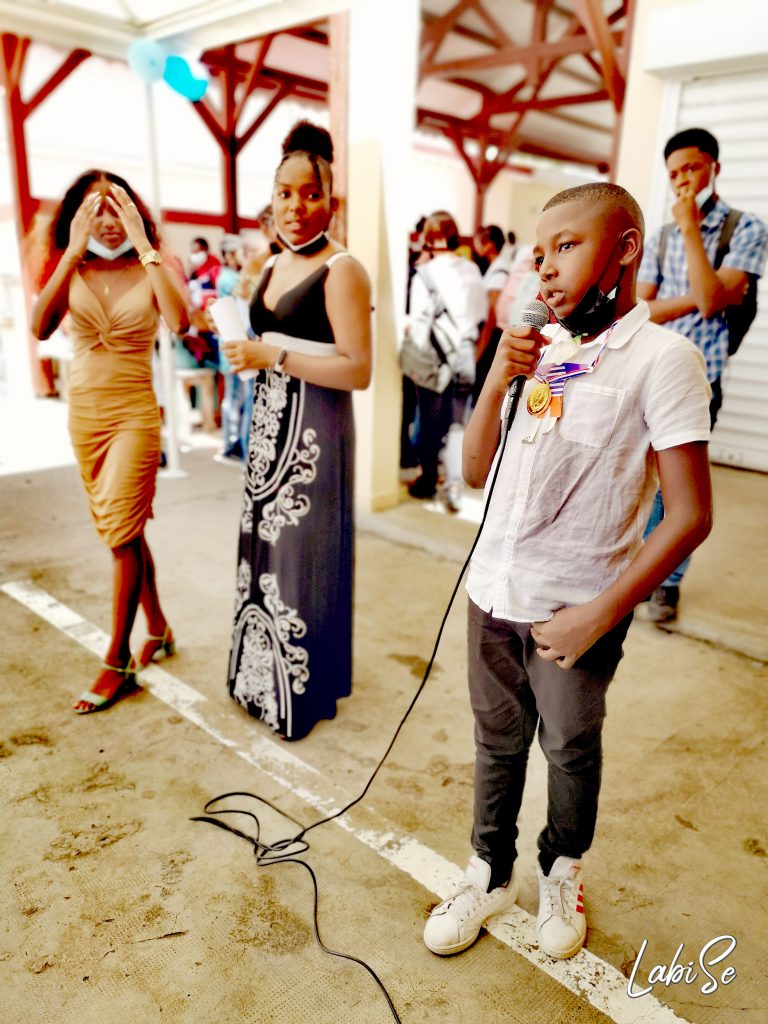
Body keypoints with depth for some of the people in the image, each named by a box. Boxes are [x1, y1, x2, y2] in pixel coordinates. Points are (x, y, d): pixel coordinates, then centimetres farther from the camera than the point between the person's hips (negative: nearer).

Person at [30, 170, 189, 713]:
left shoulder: (151, 269, -4)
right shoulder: (69, 270, 3)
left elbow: (180, 322, -25)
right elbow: (40, 328, -15)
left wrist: (144, 246, -21)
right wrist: (73, 252, -17)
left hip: (134, 413, -4)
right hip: (83, 412, 4)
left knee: (122, 533, -6)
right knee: (126, 529, 13)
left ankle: (118, 662, 8)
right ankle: (158, 628, 30)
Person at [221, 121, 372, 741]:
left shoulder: (342, 271, -11)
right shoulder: (272, 267, 13)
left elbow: (358, 370, -19)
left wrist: (273, 357, -20)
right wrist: (245, 352, 10)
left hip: (315, 431, -8)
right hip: (269, 425, 8)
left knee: (303, 554, 0)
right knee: (264, 546, 14)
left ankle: (305, 688, 20)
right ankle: (261, 673, 32)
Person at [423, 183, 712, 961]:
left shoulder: (661, 355, -11)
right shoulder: (540, 347, 5)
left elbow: (689, 516, -14)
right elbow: (476, 473, 7)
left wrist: (601, 614, -15)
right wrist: (496, 380, -6)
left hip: (575, 606, -4)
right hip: (495, 589, 5)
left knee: (570, 748, 14)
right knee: (497, 740, 18)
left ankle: (562, 870, 42)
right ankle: (491, 873, 39)